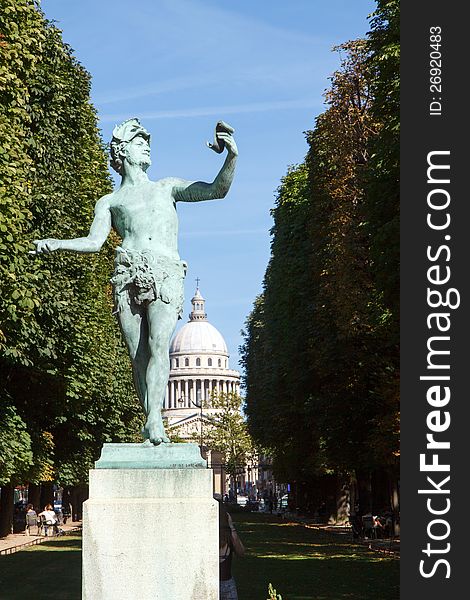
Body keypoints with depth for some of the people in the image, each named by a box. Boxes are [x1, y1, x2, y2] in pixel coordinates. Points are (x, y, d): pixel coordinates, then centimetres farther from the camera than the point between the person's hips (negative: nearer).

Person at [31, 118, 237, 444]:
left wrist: (232, 156, 3)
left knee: (159, 345, -22)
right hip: (129, 274, 1)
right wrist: (56, 243, -4)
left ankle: (154, 418, -32)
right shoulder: (109, 201, 26)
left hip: (166, 274, -1)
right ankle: (153, 422, -9)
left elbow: (217, 190, 19)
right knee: (138, 355, -9)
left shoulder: (167, 187, 28)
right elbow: (93, 242, 13)